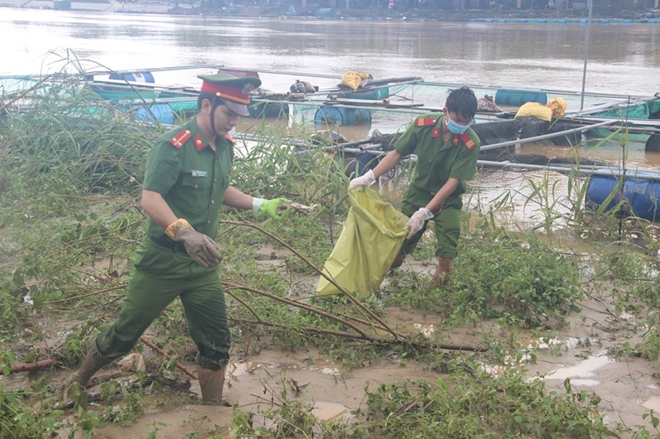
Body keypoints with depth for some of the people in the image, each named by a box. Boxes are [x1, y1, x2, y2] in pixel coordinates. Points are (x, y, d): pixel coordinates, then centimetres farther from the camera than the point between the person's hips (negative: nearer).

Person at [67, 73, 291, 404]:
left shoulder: (225, 146, 3)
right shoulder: (172, 146, -20)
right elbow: (150, 199, -30)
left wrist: (259, 205, 10)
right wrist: (184, 231, -45)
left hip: (203, 263, 6)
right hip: (162, 261, -6)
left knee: (216, 342, 8)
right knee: (125, 333, 8)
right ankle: (78, 382, 33)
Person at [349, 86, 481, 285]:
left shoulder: (471, 143, -26)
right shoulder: (423, 125, -20)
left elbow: (453, 182, -25)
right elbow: (396, 154, -10)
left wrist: (424, 213, -31)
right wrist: (368, 178, -17)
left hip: (447, 198, -2)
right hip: (418, 191, 2)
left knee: (448, 246, -13)